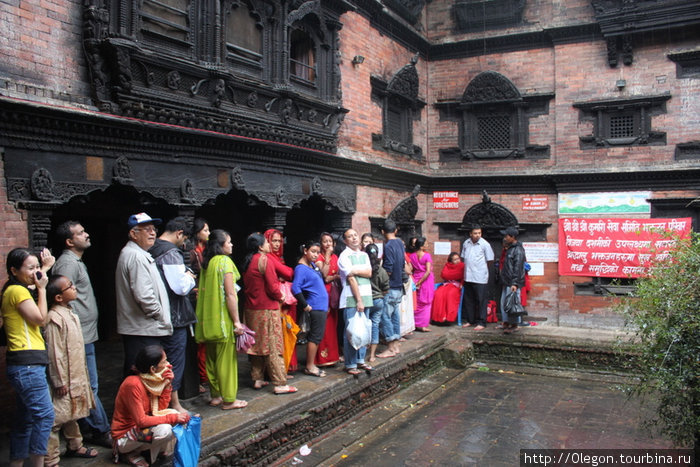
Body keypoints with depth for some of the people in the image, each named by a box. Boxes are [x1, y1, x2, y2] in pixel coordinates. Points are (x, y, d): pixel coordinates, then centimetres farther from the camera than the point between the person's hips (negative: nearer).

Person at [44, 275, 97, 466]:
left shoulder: (69, 313, 9)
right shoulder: (54, 318, -22)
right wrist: (59, 382, -19)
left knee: (72, 413, 23)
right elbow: (54, 353, -22)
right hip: (64, 379, -10)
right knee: (57, 417, -5)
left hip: (75, 375, 10)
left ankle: (75, 446, 37)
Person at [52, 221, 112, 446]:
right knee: (90, 386, -4)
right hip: (81, 335, -10)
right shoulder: (67, 263, -15)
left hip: (85, 334, 10)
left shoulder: (76, 261, 18)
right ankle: (101, 431, 3)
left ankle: (85, 425, 27)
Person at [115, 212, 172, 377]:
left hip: (134, 328, 11)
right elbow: (144, 295, -24)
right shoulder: (136, 256, -15)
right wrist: (162, 317, -11)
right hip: (143, 331, -11)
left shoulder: (129, 253, 19)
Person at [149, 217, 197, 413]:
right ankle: (175, 405, 11)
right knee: (175, 361, 1)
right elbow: (181, 287, -24)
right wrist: (190, 278, -5)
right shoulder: (171, 253, -18)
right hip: (174, 316, -9)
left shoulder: (152, 250, 10)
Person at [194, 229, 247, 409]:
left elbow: (204, 291, 14)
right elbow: (230, 295, -18)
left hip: (208, 319, 8)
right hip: (223, 319, -8)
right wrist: (237, 321, -15)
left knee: (212, 358, 14)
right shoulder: (225, 261, -13)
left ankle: (215, 396, 24)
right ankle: (228, 400, 6)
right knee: (227, 359, 0)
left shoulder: (206, 263, 10)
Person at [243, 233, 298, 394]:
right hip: (267, 309, -8)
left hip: (251, 308, 8)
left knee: (256, 344, 15)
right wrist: (280, 297, 1)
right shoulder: (265, 259, -14)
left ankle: (257, 379, 22)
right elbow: (272, 286, -19)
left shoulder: (248, 262, 11)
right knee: (273, 347, -4)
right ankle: (280, 384, 0)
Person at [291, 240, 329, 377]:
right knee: (315, 336, -5)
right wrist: (305, 305, -19)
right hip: (315, 307, -9)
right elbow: (295, 288, -24)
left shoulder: (313, 265, 14)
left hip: (321, 306, 9)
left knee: (316, 337, 13)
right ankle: (309, 367, 2)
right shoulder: (301, 268, -14)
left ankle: (311, 364, 20)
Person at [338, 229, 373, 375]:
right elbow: (351, 279, -12)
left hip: (365, 297, 6)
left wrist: (356, 271, -14)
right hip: (351, 298, -6)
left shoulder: (364, 255, 15)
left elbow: (369, 273, 3)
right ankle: (350, 364, 4)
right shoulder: (345, 256, -6)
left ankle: (360, 360, 22)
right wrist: (358, 300, -16)